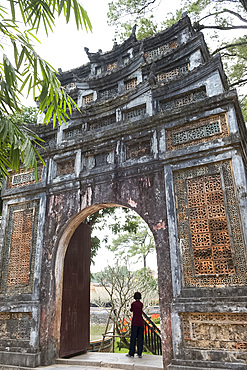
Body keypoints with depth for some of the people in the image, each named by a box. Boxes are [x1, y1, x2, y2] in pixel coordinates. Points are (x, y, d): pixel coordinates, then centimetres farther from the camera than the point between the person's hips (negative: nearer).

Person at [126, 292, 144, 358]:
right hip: (141, 323, 3)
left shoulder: (133, 303, -6)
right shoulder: (141, 304, 1)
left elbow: (131, 310, 10)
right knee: (140, 338, 8)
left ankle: (131, 353, 9)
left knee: (133, 338, 5)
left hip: (135, 323, -3)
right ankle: (139, 354, 11)